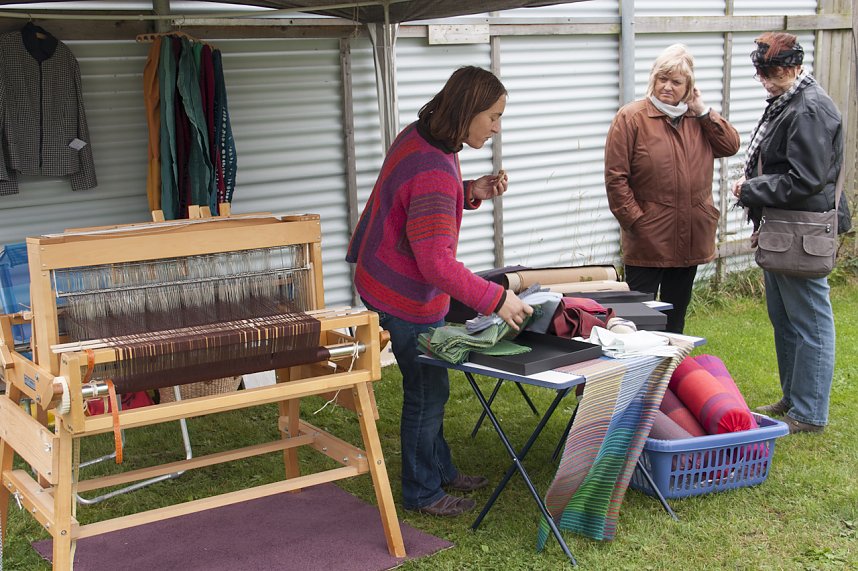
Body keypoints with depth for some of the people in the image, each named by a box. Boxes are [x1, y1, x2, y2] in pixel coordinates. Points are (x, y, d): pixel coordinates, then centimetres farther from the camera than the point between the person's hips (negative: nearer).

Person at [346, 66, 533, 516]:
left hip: (384, 282, 10)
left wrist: (471, 192, -1)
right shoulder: (433, 171, -31)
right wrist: (497, 300, -30)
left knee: (428, 383, 22)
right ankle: (422, 493, 22)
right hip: (405, 297, -10)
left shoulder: (418, 137, 0)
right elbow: (437, 264, -33)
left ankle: (439, 470, 38)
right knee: (427, 392, 5)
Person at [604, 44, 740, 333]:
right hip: (647, 241, -5)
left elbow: (731, 145, 4)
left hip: (690, 239, 6)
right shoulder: (631, 117, -7)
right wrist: (634, 220, -13)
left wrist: (703, 111, -3)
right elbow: (615, 177, -10)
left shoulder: (698, 118, 11)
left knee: (676, 314, 17)